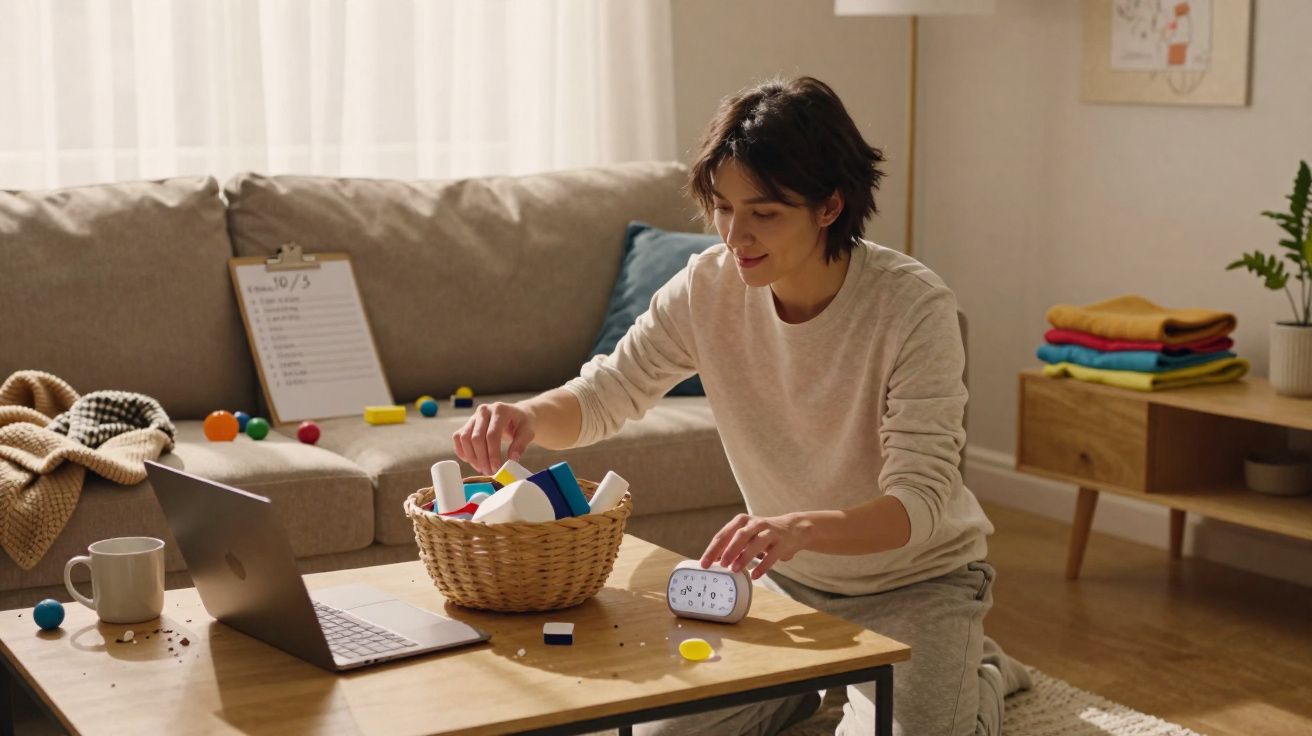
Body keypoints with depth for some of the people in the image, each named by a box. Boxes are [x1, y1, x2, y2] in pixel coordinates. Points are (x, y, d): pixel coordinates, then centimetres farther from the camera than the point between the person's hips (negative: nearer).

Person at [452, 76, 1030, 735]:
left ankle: (979, 678, 12)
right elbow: (603, 395, -9)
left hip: (915, 577, -4)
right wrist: (528, 417, -33)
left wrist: (803, 527, -52)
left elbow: (920, 502, -32)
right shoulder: (709, 286, -14)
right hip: (786, 576, 4)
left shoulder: (915, 306, -27)